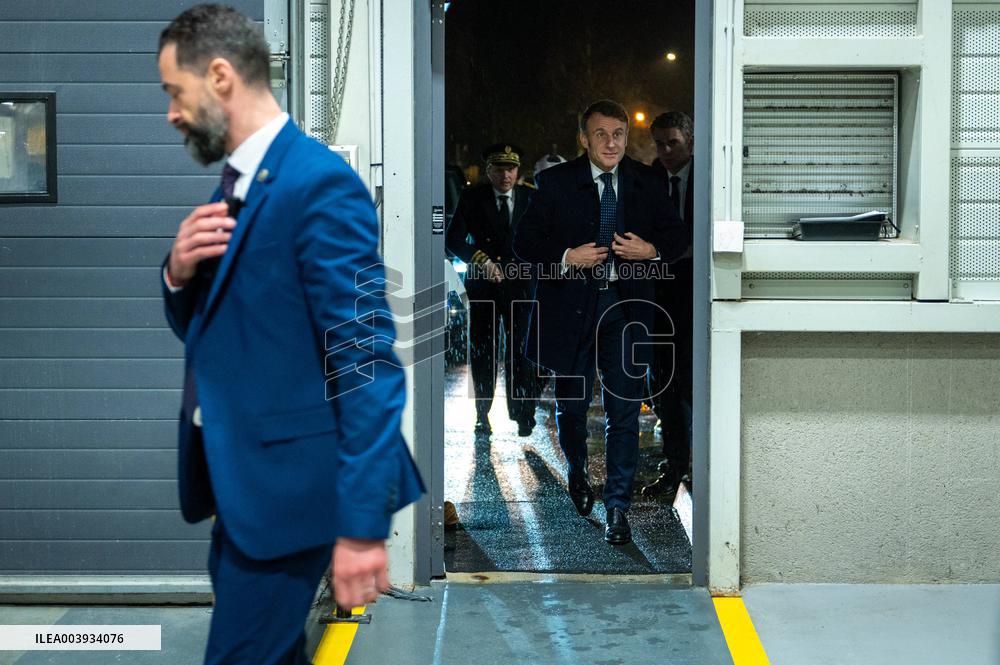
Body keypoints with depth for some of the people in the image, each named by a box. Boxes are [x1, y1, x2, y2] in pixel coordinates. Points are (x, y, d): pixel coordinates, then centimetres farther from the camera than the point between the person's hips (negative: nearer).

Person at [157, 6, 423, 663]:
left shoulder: (320, 183, -18)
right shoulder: (235, 183, 11)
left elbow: (365, 359, -22)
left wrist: (362, 521, -24)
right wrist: (179, 272, -5)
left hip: (287, 479, -9)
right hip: (236, 475, 9)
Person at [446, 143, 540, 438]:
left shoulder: (532, 198, 4)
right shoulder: (472, 198, 3)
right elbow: (454, 239, -1)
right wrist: (482, 261, -13)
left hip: (521, 285, 0)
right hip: (483, 284, 1)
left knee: (520, 351, -5)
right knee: (482, 354, 5)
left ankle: (523, 416, 3)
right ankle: (482, 416, 15)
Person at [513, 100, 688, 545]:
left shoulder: (646, 183, 3)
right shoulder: (556, 182, -3)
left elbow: (677, 235, 12)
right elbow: (524, 241, -3)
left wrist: (652, 251, -9)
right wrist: (567, 258, -18)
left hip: (627, 307, 1)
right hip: (572, 305, 0)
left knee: (625, 409, -4)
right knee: (572, 403, 14)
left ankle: (618, 507, 3)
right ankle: (577, 471, 43)